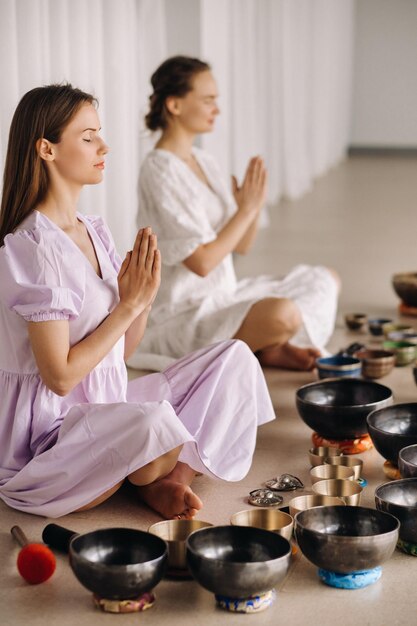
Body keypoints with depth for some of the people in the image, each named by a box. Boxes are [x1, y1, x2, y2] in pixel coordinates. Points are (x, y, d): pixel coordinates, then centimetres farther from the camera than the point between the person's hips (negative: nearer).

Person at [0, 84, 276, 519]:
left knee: (235, 360, 4)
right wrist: (129, 304, -14)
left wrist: (144, 296, -9)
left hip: (103, 408, 9)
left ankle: (169, 477, -8)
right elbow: (60, 376, -21)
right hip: (45, 431, -9)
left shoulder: (94, 232, 8)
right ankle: (145, 481, -2)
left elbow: (120, 351, 10)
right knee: (153, 424, -38)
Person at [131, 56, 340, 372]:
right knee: (282, 313, -36)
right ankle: (269, 351, -3)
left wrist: (256, 204, -6)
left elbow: (241, 246, 12)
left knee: (326, 280, 18)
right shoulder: (160, 171, -17)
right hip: (184, 316, -10)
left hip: (223, 296, 10)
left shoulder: (203, 160, 10)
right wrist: (247, 208, -13)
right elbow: (202, 262, -22)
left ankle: (274, 348, -3)